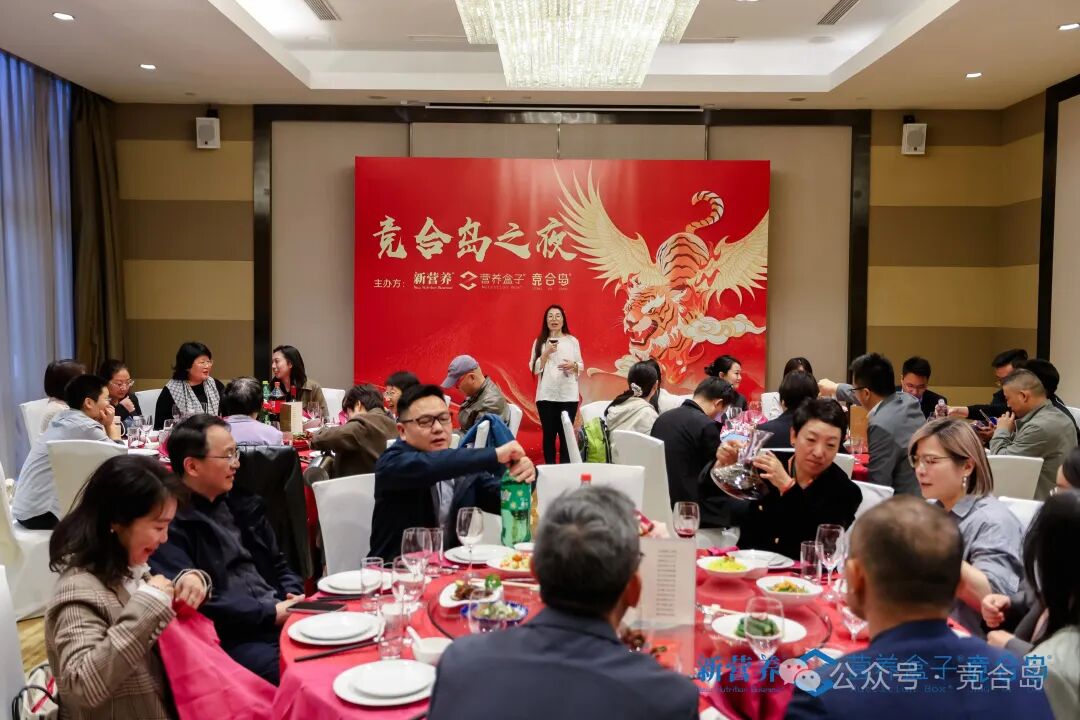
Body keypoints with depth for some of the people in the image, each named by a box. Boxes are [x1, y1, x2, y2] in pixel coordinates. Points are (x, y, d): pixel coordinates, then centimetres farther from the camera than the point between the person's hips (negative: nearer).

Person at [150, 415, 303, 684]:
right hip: (229, 639, -7)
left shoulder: (242, 504, 18)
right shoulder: (170, 521, -6)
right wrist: (270, 612, -14)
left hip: (280, 618, 7)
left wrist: (293, 599, 0)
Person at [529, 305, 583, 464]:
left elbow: (581, 366, 11)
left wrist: (573, 365, -10)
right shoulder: (539, 342, 6)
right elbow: (534, 368, 1)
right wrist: (546, 353, -11)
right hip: (546, 395, 0)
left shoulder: (573, 341, 7)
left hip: (568, 395, 0)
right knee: (549, 433, 2)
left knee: (566, 434, 0)